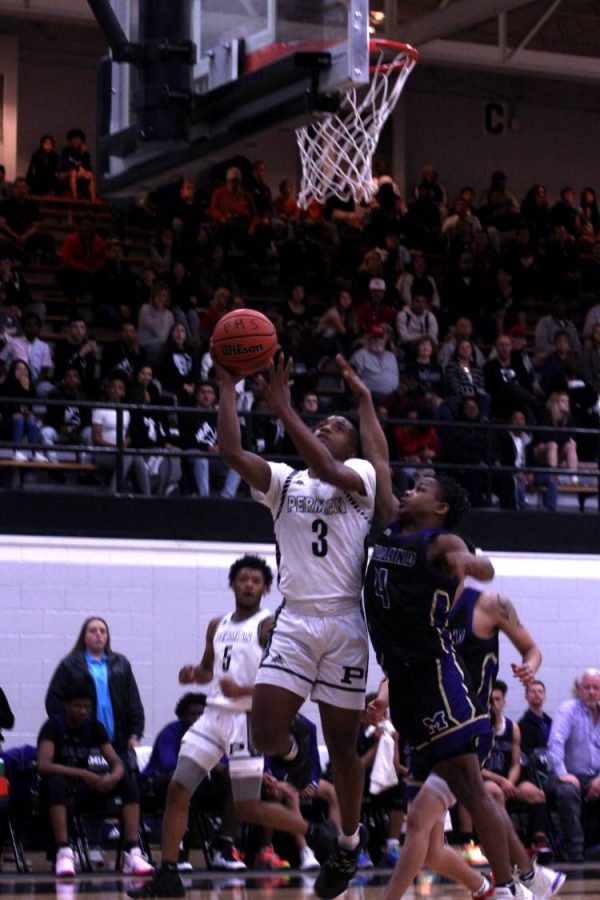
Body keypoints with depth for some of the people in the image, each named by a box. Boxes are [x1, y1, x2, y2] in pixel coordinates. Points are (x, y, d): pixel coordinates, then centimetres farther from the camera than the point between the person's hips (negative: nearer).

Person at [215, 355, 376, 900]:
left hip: (344, 623, -3)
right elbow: (232, 452, -2)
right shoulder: (284, 481, 14)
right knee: (265, 732, -14)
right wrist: (228, 386, -7)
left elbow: (326, 469, -20)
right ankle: (291, 755, 23)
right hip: (294, 620, 3)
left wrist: (282, 406, -21)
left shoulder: (361, 476, 4)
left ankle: (349, 842, 23)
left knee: (342, 744, 4)